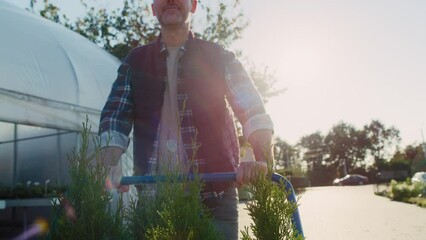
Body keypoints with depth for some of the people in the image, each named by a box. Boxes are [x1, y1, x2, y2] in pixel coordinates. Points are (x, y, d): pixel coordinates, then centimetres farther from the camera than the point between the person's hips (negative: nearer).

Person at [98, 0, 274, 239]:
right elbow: (116, 114, 1)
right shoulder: (135, 61, 11)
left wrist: (263, 158, -26)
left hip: (215, 195, -1)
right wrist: (109, 164, -19)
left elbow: (253, 110, -6)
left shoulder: (218, 57, 5)